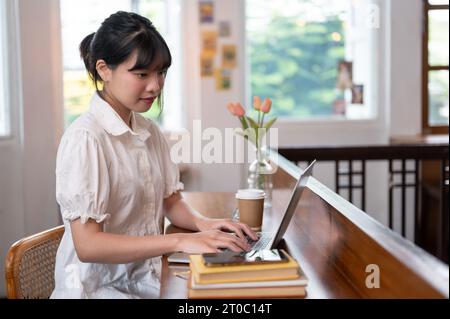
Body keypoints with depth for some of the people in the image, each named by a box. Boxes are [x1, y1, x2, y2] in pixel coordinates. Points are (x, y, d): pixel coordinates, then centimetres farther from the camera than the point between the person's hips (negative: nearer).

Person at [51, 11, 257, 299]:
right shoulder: (85, 138, -17)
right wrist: (179, 242, -27)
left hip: (149, 278, 7)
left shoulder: (150, 131, 5)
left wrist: (202, 223, -7)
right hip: (100, 287, -7)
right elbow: (87, 245, -22)